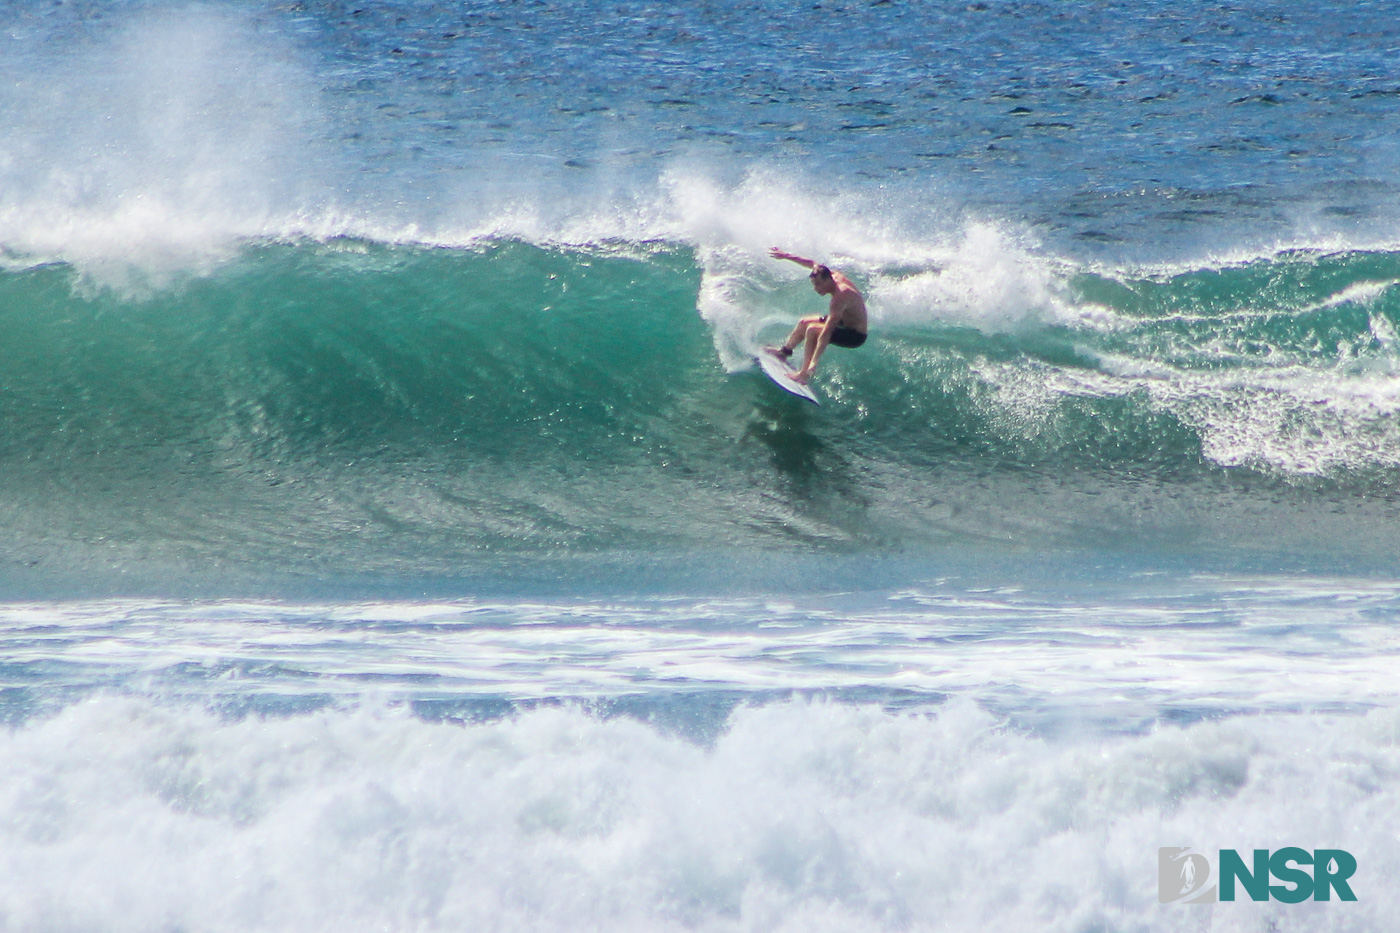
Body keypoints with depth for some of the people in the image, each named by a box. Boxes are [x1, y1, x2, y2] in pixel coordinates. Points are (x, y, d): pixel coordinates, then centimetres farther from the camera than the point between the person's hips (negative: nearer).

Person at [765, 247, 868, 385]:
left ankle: (805, 374, -23)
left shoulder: (840, 296, -35)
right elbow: (813, 264, 10)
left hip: (856, 336, -10)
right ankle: (785, 351, 44)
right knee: (804, 323, 21)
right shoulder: (834, 276, -11)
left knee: (812, 330, -28)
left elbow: (826, 332, -41)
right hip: (847, 322, 10)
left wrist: (814, 362, -44)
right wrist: (786, 256, 15)